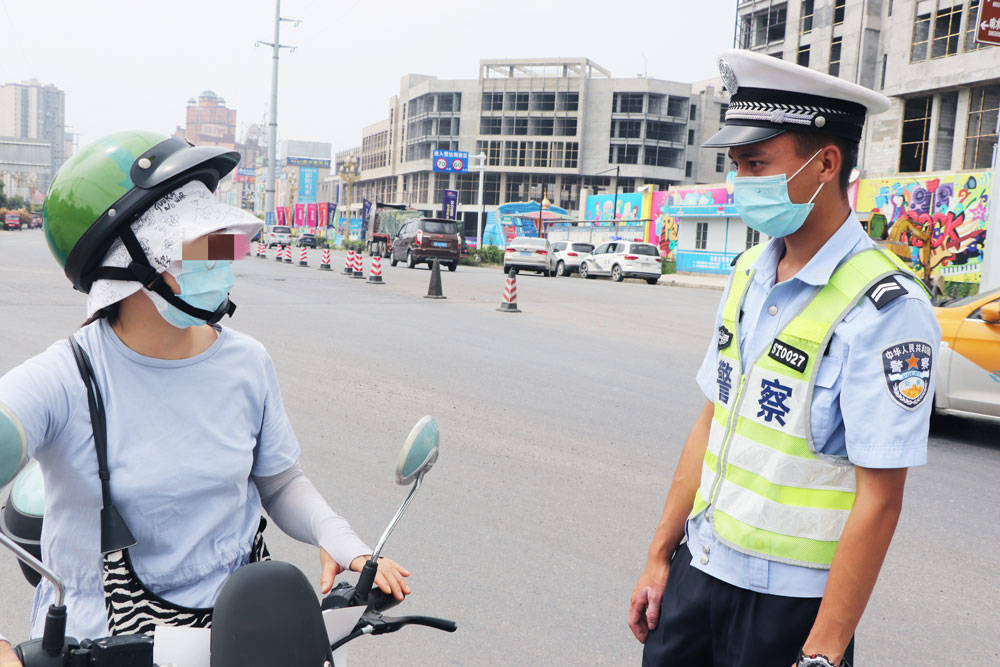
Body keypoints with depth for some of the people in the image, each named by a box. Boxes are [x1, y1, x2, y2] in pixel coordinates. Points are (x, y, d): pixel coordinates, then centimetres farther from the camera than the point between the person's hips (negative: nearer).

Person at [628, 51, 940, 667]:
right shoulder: (749, 272, 4)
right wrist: (660, 558, 9)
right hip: (698, 567, 6)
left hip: (788, 599, -6)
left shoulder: (887, 309, -18)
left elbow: (880, 502, -18)